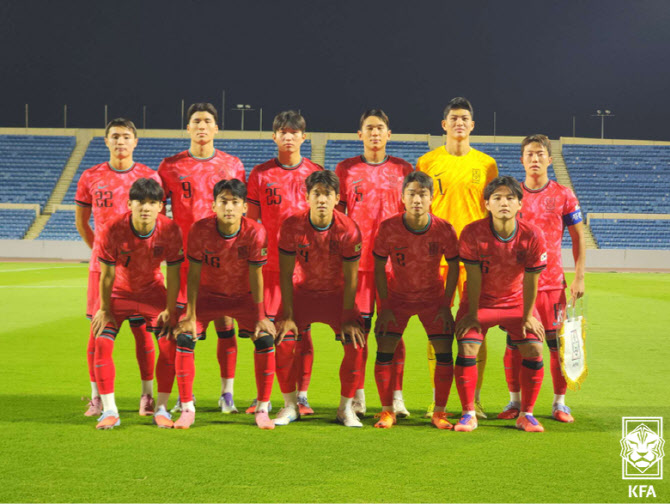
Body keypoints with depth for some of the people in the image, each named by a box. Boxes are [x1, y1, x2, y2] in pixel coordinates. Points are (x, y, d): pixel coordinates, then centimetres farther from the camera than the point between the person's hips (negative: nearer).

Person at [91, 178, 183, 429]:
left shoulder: (170, 230, -25)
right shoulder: (113, 230, -28)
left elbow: (173, 274, -14)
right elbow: (107, 275, -17)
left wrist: (170, 310, -10)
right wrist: (105, 310, -8)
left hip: (153, 290, 1)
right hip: (119, 290, 0)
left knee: (169, 344, -12)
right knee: (101, 343, -14)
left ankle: (161, 409, 2)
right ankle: (110, 411, -4)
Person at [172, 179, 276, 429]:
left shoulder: (255, 232, -24)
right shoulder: (200, 229, -23)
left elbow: (256, 276, -15)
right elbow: (194, 275, -15)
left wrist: (261, 317, -15)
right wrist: (190, 317, -17)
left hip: (243, 296, 0)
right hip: (208, 295, 0)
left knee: (266, 338, -19)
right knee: (184, 337, -18)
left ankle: (263, 409, -4)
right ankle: (187, 409, -4)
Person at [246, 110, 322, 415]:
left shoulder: (316, 173, 7)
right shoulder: (260, 174, 6)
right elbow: (251, 221, 8)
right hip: (270, 262, 0)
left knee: (303, 328, 2)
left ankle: (301, 396, 10)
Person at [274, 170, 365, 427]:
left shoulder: (348, 230, -20)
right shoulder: (292, 225, -19)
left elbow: (350, 278, -13)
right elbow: (286, 274, -11)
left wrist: (348, 319, -14)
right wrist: (287, 316, -13)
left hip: (337, 294, 0)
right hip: (302, 291, 0)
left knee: (356, 343, -19)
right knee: (283, 342, -18)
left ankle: (346, 408, 0)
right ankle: (290, 405, 3)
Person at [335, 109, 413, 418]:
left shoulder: (403, 169, 9)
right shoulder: (345, 169, 8)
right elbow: (337, 215, 10)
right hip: (357, 261, 0)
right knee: (358, 328, 0)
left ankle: (396, 398, 5)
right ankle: (357, 397, 8)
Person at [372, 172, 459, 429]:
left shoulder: (444, 230, -19)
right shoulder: (388, 228, -20)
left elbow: (453, 267, -5)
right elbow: (379, 268, -9)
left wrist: (446, 306, -7)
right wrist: (385, 307, -10)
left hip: (433, 297, 0)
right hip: (397, 297, 0)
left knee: (444, 352, -7)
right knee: (384, 350, -9)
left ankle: (439, 412, 7)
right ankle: (387, 411, 5)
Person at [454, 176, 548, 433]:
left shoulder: (532, 235, -20)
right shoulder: (472, 233, -23)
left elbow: (530, 280, -11)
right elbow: (473, 277, -15)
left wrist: (528, 317, -5)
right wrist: (472, 314, -10)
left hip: (517, 302, 1)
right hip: (480, 302, -1)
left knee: (534, 350, -11)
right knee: (467, 349, -17)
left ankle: (526, 414, 6)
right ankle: (468, 414, -2)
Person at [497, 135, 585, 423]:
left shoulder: (563, 196, 3)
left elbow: (578, 238, 6)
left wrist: (579, 277, -2)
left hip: (552, 281, -1)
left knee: (558, 341, -1)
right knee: (514, 342, 1)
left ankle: (559, 403, 11)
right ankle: (515, 401, 15)